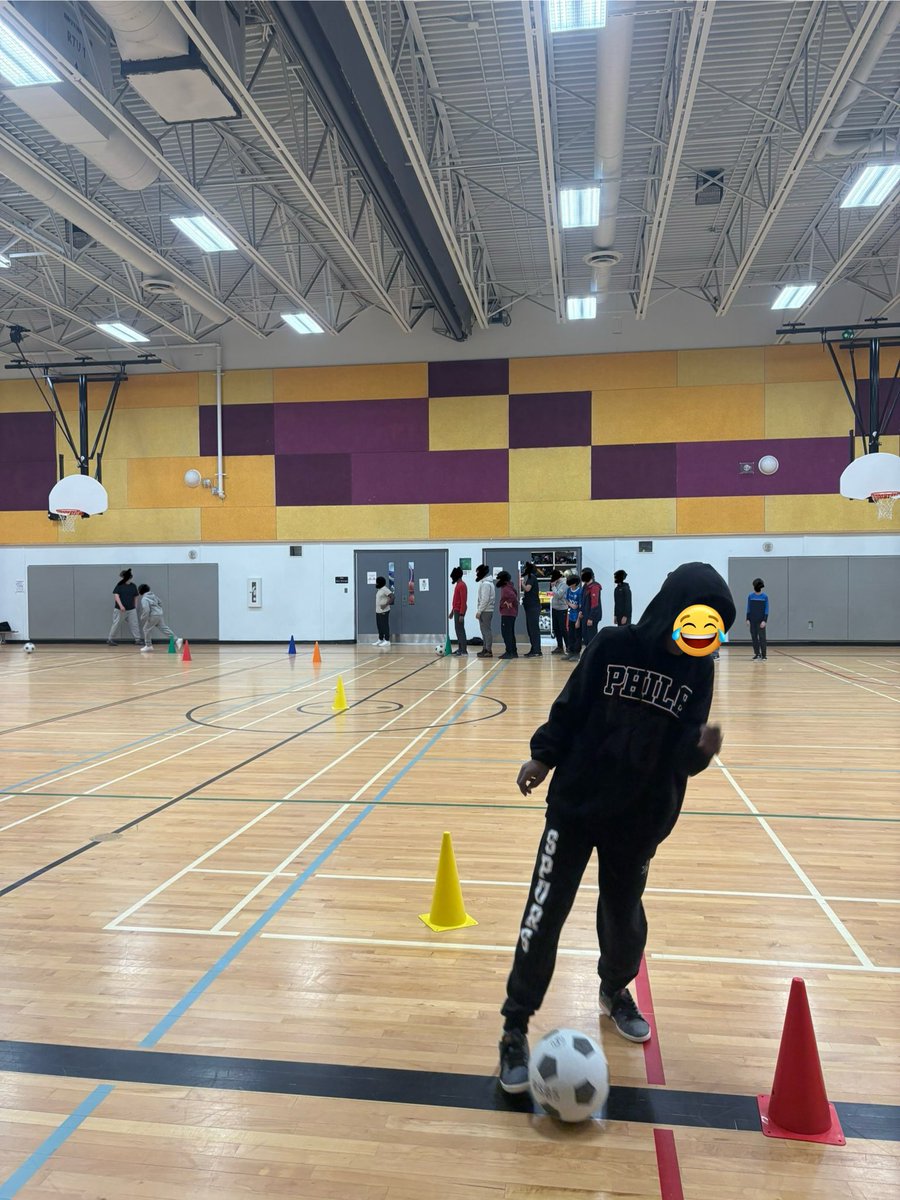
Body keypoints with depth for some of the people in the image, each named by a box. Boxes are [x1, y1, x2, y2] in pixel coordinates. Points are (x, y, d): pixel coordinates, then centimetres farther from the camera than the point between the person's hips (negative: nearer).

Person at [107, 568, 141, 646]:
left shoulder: (133, 586, 3)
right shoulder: (119, 585, -5)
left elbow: (135, 597, 11)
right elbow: (116, 595, -13)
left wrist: (135, 607, 9)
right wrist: (121, 606, -22)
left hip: (131, 609, 3)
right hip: (119, 609, -3)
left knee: (134, 624, 3)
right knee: (115, 624, 2)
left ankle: (137, 640, 11)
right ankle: (110, 639, 12)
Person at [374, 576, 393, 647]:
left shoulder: (385, 589, -12)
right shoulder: (379, 590, 17)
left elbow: (392, 597, -20)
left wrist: (386, 605, -23)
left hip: (384, 611, -10)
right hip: (378, 611, 10)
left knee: (385, 625, -5)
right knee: (379, 625, 13)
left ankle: (387, 641, -1)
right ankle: (380, 640, 21)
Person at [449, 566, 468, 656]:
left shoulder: (462, 585, -15)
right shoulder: (458, 585, 16)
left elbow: (463, 601, -20)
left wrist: (462, 614, -24)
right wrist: (452, 611, 23)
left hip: (459, 612, -10)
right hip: (456, 611, 10)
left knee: (460, 630, -10)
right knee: (458, 630, 13)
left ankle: (464, 651, -11)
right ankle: (460, 649, 19)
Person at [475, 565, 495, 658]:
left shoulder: (486, 584, -14)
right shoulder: (486, 582, 17)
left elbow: (485, 600, -20)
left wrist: (479, 611, -18)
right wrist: (479, 611, 16)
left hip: (485, 611, -10)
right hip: (486, 611, 10)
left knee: (486, 630, -8)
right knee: (485, 630, 13)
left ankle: (488, 651, -8)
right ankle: (485, 649, 19)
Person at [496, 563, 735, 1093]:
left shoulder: (699, 669, -6)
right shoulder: (613, 645, -14)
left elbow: (680, 753, -7)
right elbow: (571, 706, -4)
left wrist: (700, 746, -28)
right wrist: (543, 756, -2)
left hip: (640, 817, 3)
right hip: (575, 805, -2)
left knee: (624, 915, 18)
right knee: (546, 913, 0)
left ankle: (616, 992, 48)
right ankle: (516, 1028, 15)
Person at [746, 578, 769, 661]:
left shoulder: (765, 597, -4)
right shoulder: (750, 596, 2)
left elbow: (766, 609, -3)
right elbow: (748, 608, 6)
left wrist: (765, 620, -10)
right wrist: (748, 619, 1)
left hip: (761, 620, -2)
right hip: (752, 620, 2)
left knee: (762, 637, -2)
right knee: (754, 637, 5)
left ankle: (763, 655, 2)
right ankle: (756, 653, 13)